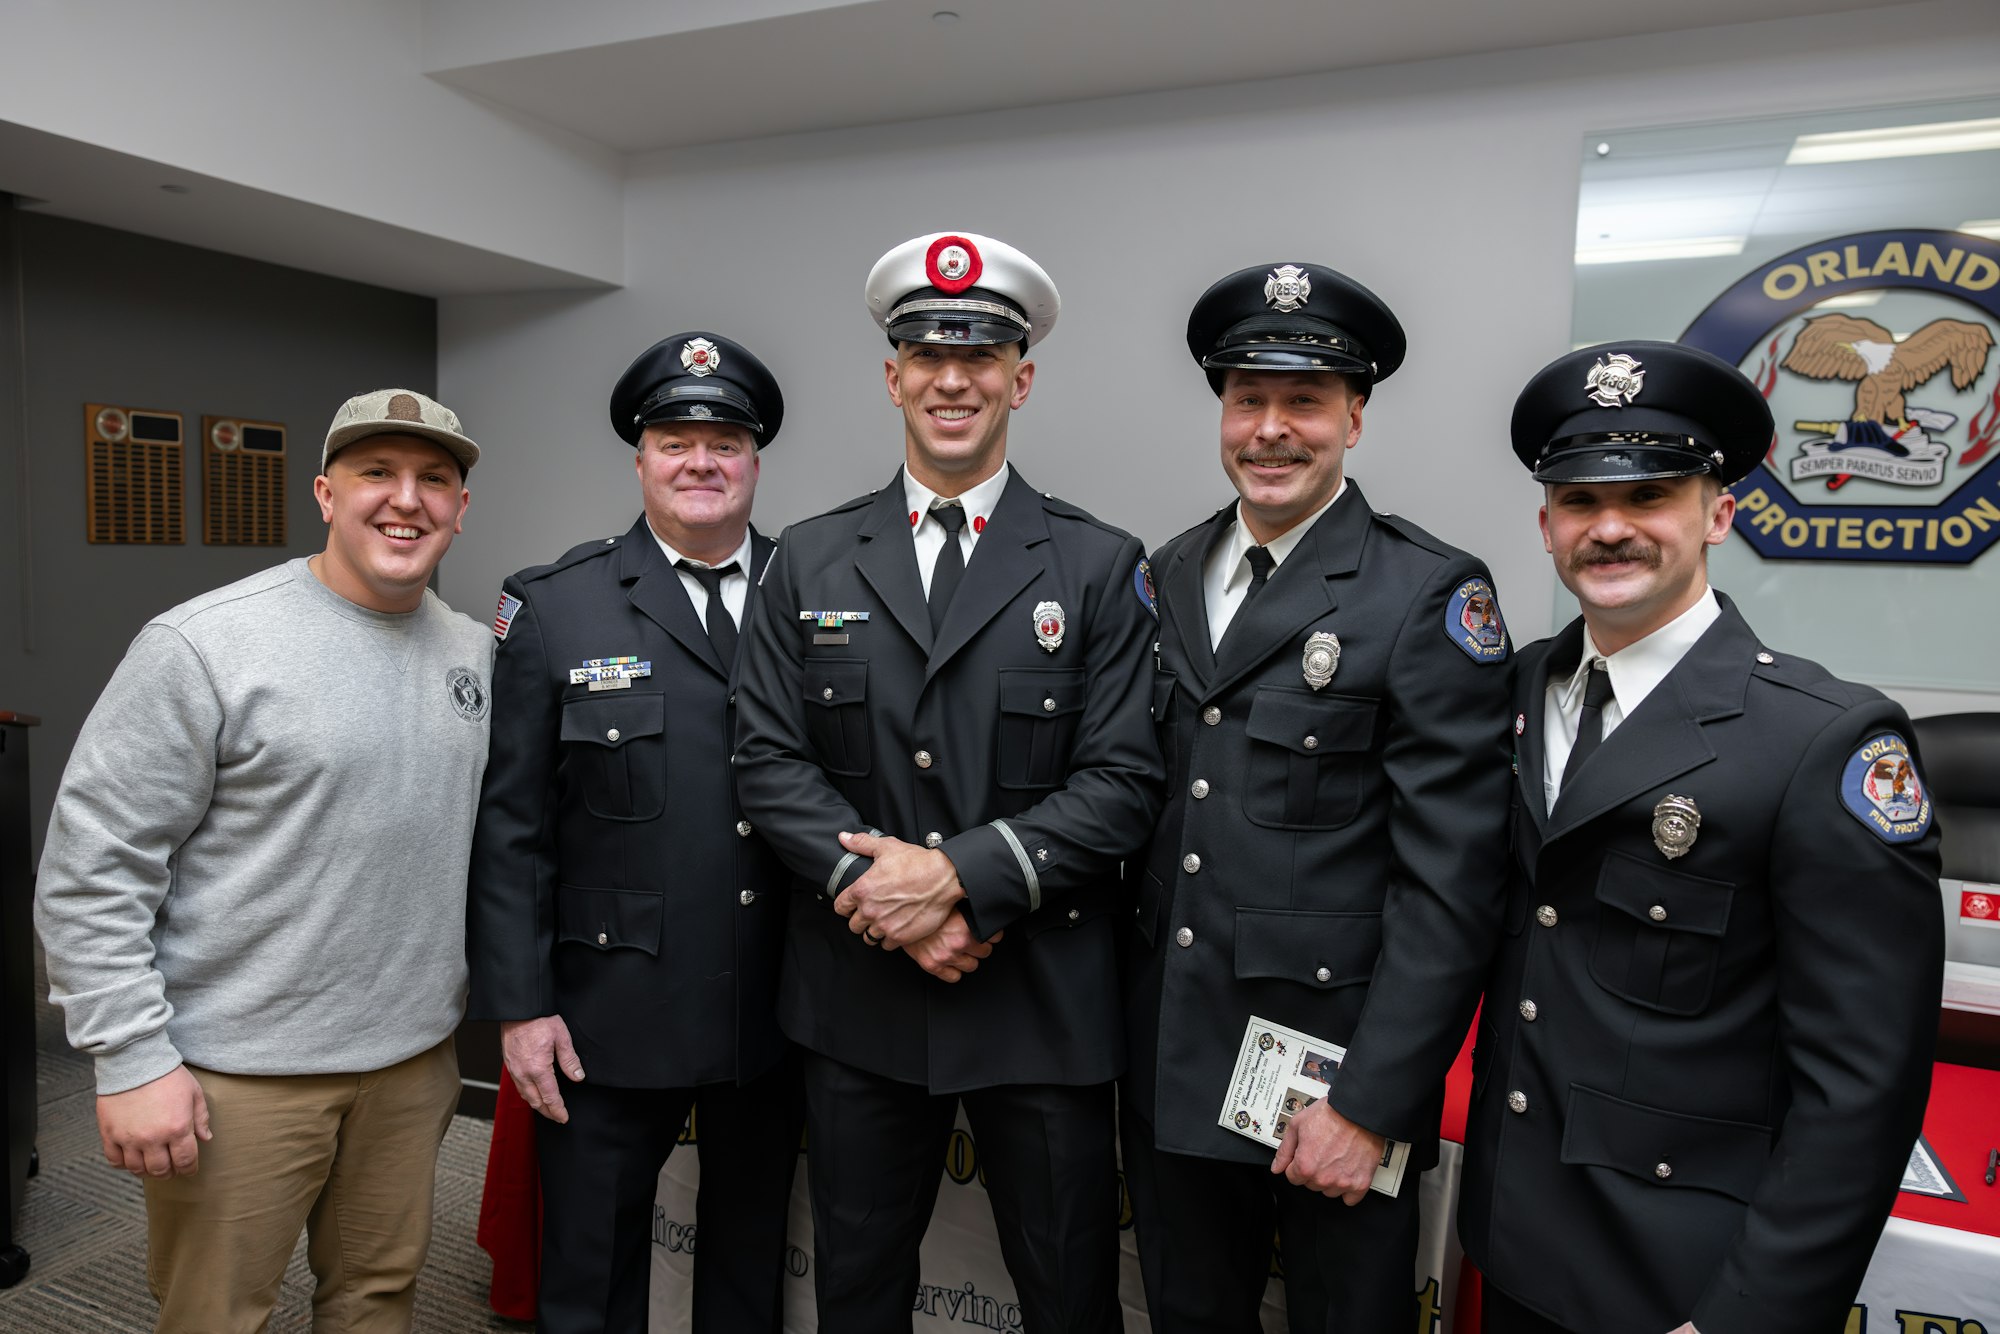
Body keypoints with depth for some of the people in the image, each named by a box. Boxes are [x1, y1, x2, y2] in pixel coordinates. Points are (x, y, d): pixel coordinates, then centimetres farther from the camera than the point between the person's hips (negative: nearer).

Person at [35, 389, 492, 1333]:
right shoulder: (204, 646, -13)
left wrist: (476, 1008, 12)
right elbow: (90, 870, -12)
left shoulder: (473, 653, 5)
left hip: (411, 1058, 5)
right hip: (240, 1075, -5)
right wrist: (131, 1060, -13)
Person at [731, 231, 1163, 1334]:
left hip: (1044, 1001, -1)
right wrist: (876, 886, -15)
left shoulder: (1098, 567, -2)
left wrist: (961, 873, -19)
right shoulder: (810, 560, 4)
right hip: (857, 995, 2)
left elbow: (1123, 780, -9)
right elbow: (767, 757, -1)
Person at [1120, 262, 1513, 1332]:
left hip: (1336, 1079, -4)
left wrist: (1369, 1105, -16)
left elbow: (1450, 885, -15)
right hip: (1169, 1069, 5)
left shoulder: (1434, 595, -12)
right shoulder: (1170, 574, 5)